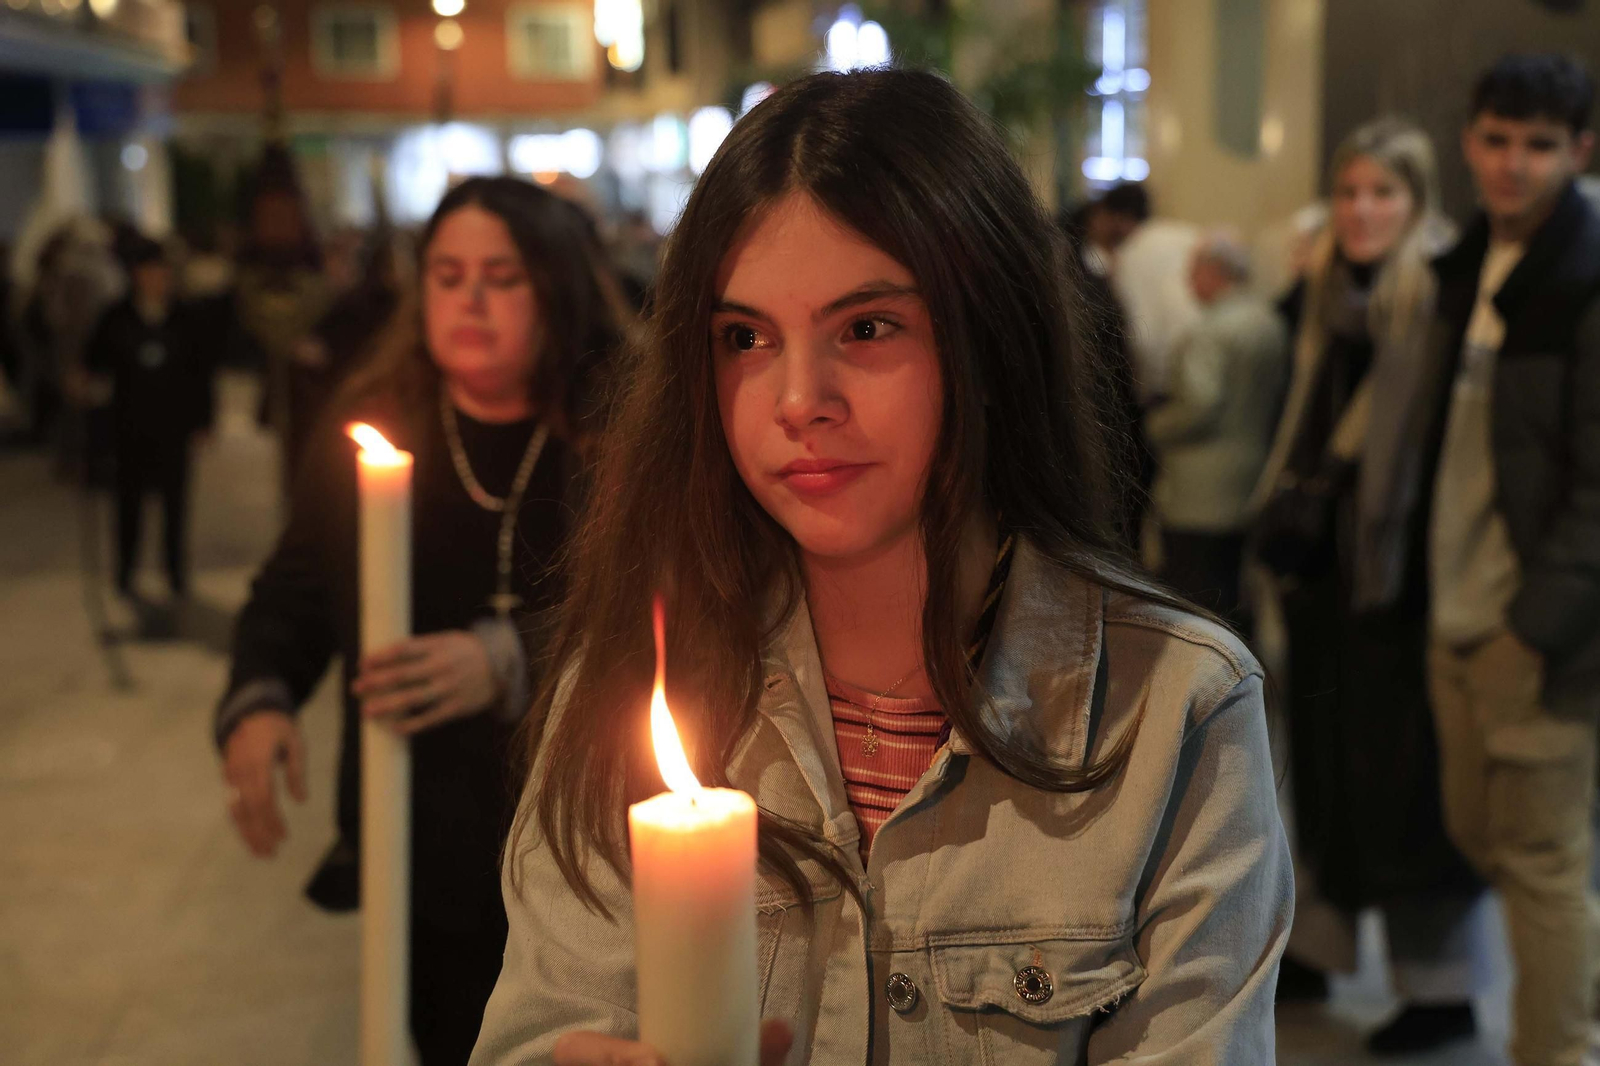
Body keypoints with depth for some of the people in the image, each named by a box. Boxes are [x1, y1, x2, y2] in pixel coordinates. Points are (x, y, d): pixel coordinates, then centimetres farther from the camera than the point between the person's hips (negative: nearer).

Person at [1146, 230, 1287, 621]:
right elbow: (1277, 400, 18)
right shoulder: (1271, 322, 11)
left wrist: (1154, 426, -6)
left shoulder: (1211, 332, -17)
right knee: (1230, 597, 16)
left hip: (1200, 497, -9)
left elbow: (1199, 406, -22)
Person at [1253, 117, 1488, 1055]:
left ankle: (1445, 986, 12)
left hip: (1402, 564, -7)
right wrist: (1287, 528, 11)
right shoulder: (1331, 290, 12)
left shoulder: (1440, 291, -12)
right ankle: (1314, 948, 30)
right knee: (1327, 757, 16)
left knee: (1408, 774, 0)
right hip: (1323, 557, 7)